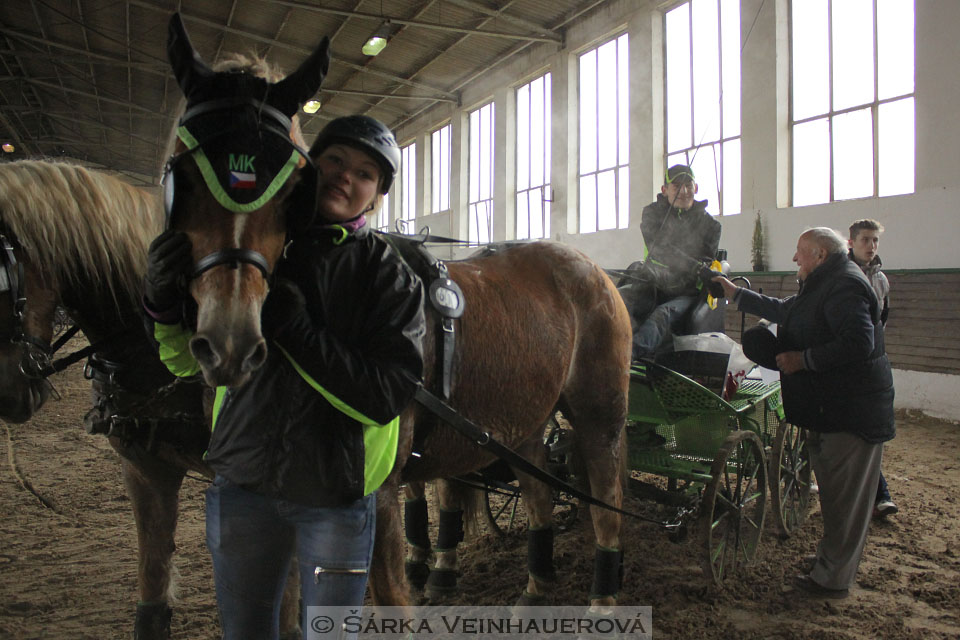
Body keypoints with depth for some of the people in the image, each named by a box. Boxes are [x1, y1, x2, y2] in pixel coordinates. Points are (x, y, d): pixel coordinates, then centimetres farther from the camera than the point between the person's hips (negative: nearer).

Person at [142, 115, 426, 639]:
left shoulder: (389, 276, -9)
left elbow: (384, 398, -19)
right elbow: (185, 361, 5)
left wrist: (293, 327, -27)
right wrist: (164, 301, -16)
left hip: (337, 496, -2)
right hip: (242, 483, 3)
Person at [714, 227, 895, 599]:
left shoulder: (844, 286, -17)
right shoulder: (825, 286, 18)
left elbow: (859, 342, -30)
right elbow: (782, 311, 31)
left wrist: (804, 359, -22)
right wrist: (736, 294, 34)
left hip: (850, 412, -11)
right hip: (830, 407, 11)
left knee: (843, 497, -2)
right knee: (834, 491, 19)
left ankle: (833, 579, 8)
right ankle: (831, 559, 32)